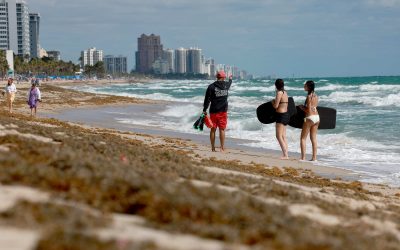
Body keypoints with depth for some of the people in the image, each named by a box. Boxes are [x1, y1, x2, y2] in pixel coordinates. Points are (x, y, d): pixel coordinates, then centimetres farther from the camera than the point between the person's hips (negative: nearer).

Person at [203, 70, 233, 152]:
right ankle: (222, 148, 1)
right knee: (222, 129, 3)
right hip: (223, 111, 1)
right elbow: (229, 83, 28)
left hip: (214, 111, -1)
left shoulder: (211, 86, -7)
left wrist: (204, 110, -1)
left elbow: (207, 99, -8)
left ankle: (213, 148, 8)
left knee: (213, 129, 6)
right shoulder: (226, 85, 2)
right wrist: (230, 79, 51)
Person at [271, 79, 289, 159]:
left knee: (279, 136, -7)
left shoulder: (279, 93, -15)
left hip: (281, 115, -9)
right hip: (286, 114, 9)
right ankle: (286, 154, 13)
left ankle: (285, 155, -12)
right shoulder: (285, 92, 11)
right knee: (283, 136, 13)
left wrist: (273, 102, 4)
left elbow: (276, 106, -17)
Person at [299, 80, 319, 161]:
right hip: (317, 117, 8)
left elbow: (308, 110, -17)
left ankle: (303, 157, -5)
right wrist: (304, 107, 15)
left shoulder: (309, 96, -15)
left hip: (310, 117, -8)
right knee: (313, 138, 12)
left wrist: (301, 107, -1)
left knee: (303, 138, 1)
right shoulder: (316, 96, 8)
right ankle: (314, 157, 12)